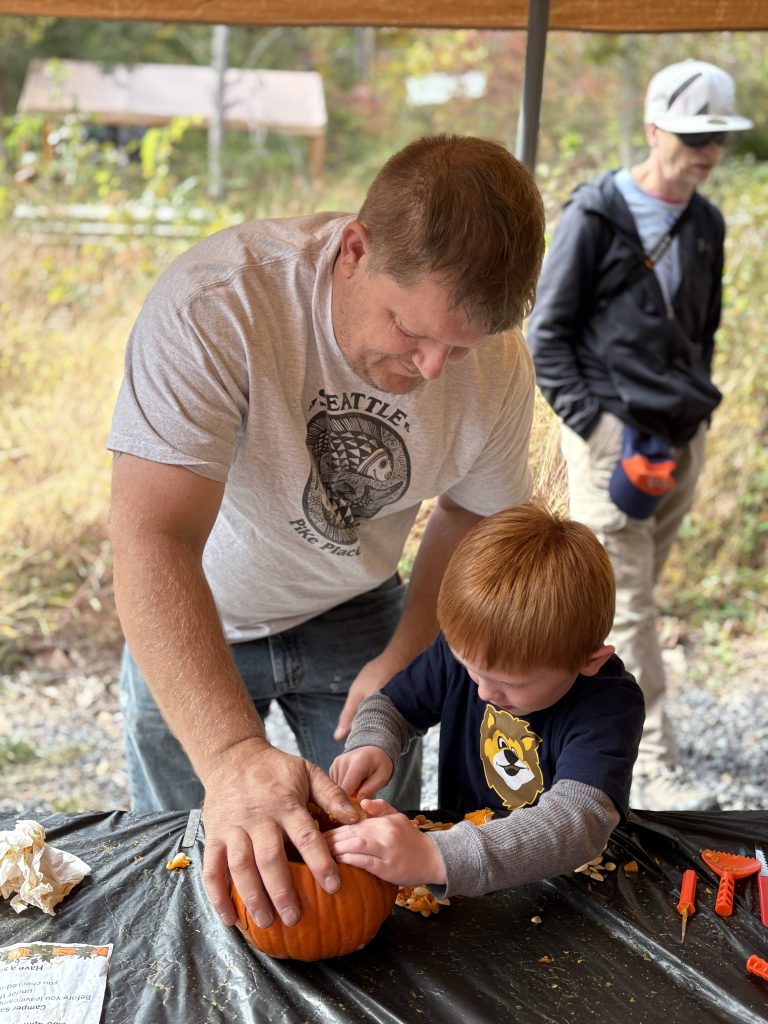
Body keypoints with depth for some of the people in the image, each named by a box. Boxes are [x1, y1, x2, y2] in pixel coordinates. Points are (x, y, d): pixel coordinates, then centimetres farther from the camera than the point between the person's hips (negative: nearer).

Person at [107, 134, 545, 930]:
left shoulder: (500, 365, -20)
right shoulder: (216, 304, -37)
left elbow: (475, 511, -1)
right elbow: (152, 539, -43)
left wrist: (403, 655, -12)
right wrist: (232, 753, -53)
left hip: (352, 615, 3)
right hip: (193, 624, -3)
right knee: (193, 868, 8)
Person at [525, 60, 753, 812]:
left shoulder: (706, 225, 13)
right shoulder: (595, 215, -5)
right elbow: (546, 334, -5)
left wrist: (699, 407, 12)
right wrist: (594, 425, -13)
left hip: (682, 438, 6)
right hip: (611, 434, -6)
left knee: (629, 599, 13)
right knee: (626, 610, -6)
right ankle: (655, 769, -4)